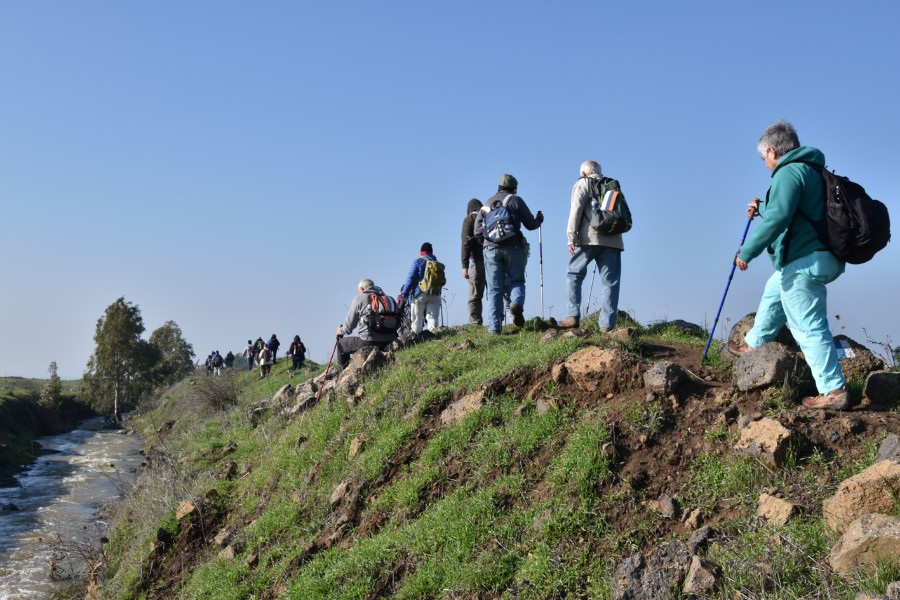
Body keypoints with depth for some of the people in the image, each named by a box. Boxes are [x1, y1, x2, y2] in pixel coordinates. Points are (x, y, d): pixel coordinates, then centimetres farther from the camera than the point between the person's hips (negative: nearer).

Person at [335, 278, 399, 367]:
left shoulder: (359, 299, 2)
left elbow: (349, 326, 4)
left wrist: (341, 331, 27)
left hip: (368, 343, -6)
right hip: (389, 343, 6)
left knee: (341, 344, 18)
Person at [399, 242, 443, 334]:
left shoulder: (417, 262, -1)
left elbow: (410, 279, -6)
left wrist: (403, 295, -5)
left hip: (420, 293, -3)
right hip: (435, 295, 3)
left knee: (417, 320, 2)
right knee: (433, 318, 2)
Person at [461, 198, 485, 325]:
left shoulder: (469, 219, 4)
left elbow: (466, 242, -8)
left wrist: (464, 266, -13)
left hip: (478, 261, -4)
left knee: (474, 296, -2)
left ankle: (475, 323, -10)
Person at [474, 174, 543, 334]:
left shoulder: (487, 204, 16)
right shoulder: (515, 200, 6)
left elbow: (477, 230, 10)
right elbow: (530, 224, 5)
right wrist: (539, 219, 27)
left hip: (491, 249, 2)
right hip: (513, 247, -2)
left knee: (494, 289, 2)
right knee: (517, 280, 11)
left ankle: (494, 327, -5)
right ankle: (516, 303, -21)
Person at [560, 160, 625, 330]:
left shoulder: (583, 183, 9)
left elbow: (576, 209, -3)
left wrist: (571, 238, -7)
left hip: (589, 238, -4)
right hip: (613, 240, 4)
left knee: (574, 273, 8)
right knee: (610, 281, 2)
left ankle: (573, 316, -4)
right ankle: (607, 324, -4)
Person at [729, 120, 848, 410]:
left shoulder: (789, 172, -15)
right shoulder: (812, 170, 17)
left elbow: (777, 218, -26)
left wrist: (747, 252, -21)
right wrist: (761, 208, 35)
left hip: (803, 261, -11)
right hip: (817, 256, 11)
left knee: (808, 327, -8)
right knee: (772, 294, 30)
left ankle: (834, 391, -6)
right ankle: (753, 344, 46)